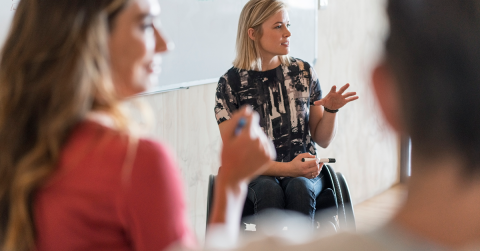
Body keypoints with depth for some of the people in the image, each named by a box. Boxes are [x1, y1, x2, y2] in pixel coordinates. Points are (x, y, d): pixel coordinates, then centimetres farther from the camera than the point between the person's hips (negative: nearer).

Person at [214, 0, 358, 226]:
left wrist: (331, 110, -12)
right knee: (269, 191, -35)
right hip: (256, 175, -2)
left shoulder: (303, 73, 4)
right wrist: (287, 168, -22)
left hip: (304, 173, 2)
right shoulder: (231, 83, -4)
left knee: (300, 189, -32)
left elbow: (323, 140, 8)